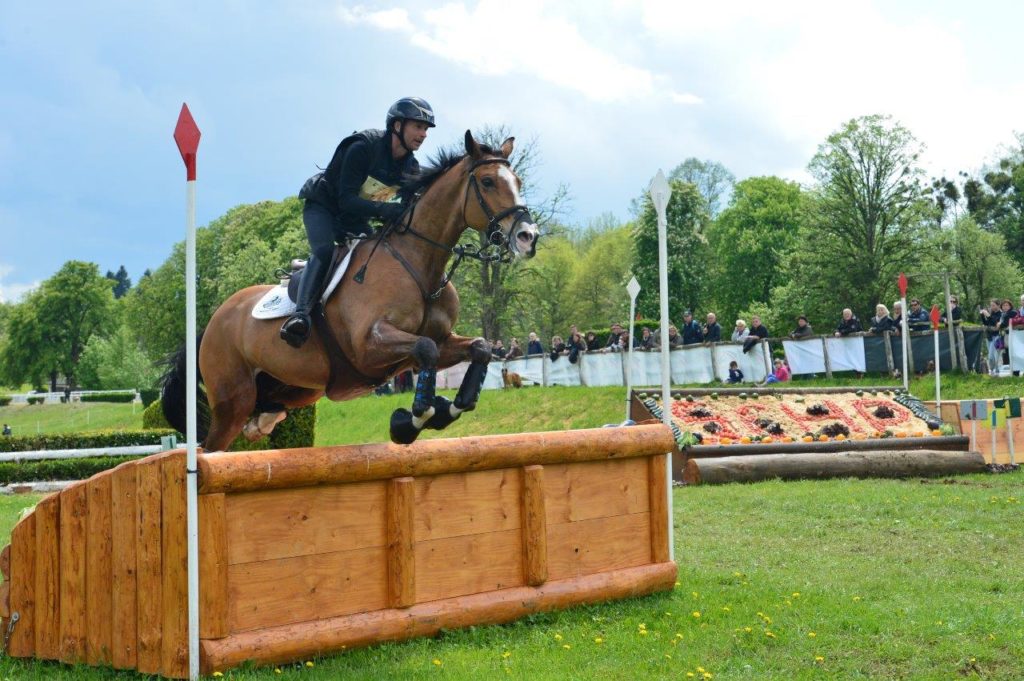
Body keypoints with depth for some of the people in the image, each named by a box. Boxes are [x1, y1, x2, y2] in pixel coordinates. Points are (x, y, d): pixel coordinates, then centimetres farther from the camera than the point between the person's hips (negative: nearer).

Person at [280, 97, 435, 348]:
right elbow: (346, 200, -29)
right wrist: (385, 210, -44)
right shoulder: (363, 147, -25)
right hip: (322, 207, -7)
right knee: (324, 252, -32)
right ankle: (301, 314, -44)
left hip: (355, 220, 8)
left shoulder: (411, 168, -5)